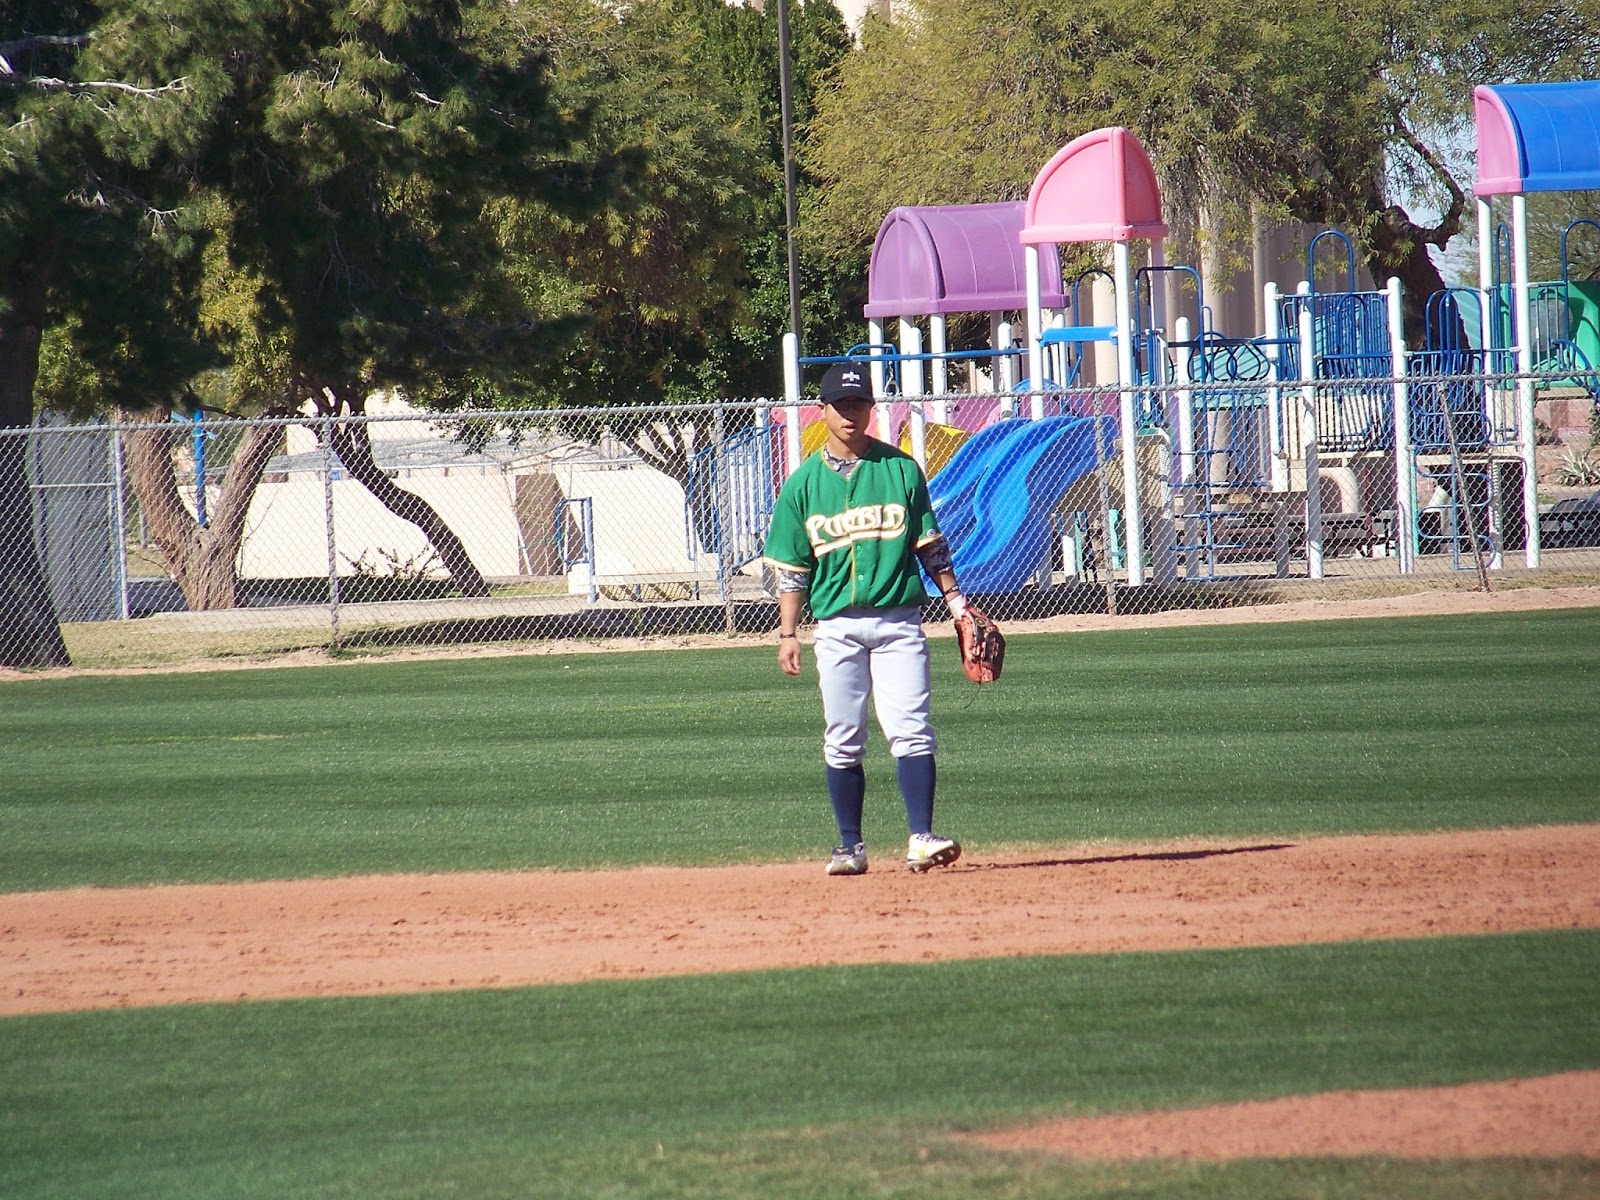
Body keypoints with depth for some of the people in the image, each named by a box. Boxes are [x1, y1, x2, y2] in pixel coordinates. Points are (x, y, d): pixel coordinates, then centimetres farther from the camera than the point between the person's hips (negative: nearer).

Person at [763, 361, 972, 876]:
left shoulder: (901, 469, 4)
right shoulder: (803, 483, 6)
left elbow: (930, 545, 8)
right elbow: (791, 567, 7)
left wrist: (956, 601, 0)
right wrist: (788, 632, 1)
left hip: (898, 620, -1)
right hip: (836, 626, 1)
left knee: (910, 730, -11)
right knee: (841, 741, 5)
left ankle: (921, 837, -16)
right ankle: (850, 846, 12)